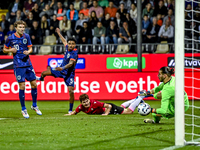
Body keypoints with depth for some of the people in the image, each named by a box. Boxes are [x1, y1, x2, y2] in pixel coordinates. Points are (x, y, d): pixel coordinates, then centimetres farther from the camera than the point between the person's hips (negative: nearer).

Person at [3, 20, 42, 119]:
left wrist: (28, 51, -9)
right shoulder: (10, 38, -5)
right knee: (22, 86, -7)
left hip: (28, 64, 4)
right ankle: (23, 109, 5)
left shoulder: (26, 37, 5)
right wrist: (10, 50, -15)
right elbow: (4, 50, 6)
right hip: (18, 65, -4)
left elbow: (30, 48, 13)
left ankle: (34, 106, 24)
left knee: (34, 84, 5)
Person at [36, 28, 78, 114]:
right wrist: (59, 33, 34)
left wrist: (63, 68, -56)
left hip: (69, 74, -7)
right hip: (61, 70, 7)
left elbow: (71, 63, -40)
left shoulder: (74, 53, -24)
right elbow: (64, 41, 21)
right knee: (44, 73, 14)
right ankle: (41, 78, 55)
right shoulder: (67, 48, -3)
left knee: (71, 91, -18)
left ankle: (70, 110, -3)